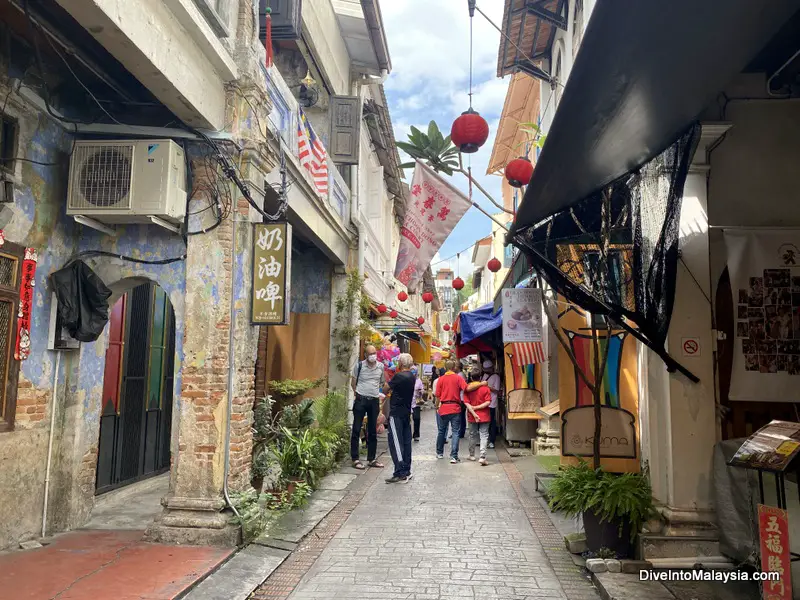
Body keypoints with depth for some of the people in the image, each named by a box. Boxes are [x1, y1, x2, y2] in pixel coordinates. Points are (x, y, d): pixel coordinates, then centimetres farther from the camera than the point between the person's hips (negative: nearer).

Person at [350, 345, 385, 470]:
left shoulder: (381, 367, 4)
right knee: (356, 430, -2)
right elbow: (353, 382, 5)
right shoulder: (359, 365, -5)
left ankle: (371, 459, 19)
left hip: (374, 400, 4)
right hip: (361, 400, -3)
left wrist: (377, 392, 7)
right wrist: (359, 393, -1)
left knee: (373, 431, 10)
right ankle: (355, 459, 5)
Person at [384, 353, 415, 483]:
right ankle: (407, 471, 19)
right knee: (406, 442, 12)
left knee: (396, 443, -7)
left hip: (396, 414, -9)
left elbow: (385, 390, -8)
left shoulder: (399, 376, -17)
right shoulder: (412, 377, 8)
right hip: (407, 413, 9)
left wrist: (387, 381, 8)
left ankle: (400, 473, -9)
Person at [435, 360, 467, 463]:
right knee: (455, 432, -1)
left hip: (443, 408, 2)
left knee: (441, 431, 17)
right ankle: (453, 456, -9)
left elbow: (437, 394, 1)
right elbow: (466, 388, -18)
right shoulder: (458, 378, -4)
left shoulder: (441, 379, 0)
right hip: (455, 408, -2)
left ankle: (439, 453, 29)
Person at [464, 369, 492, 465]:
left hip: (472, 416, 2)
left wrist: (474, 413, -12)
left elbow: (466, 403, -11)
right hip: (484, 416, -2)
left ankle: (472, 455, 30)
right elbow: (488, 402, -13)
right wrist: (477, 407, -10)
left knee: (472, 435, 17)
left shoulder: (467, 388, -4)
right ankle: (482, 457, -13)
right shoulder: (485, 387, -5)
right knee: (484, 436, 0)